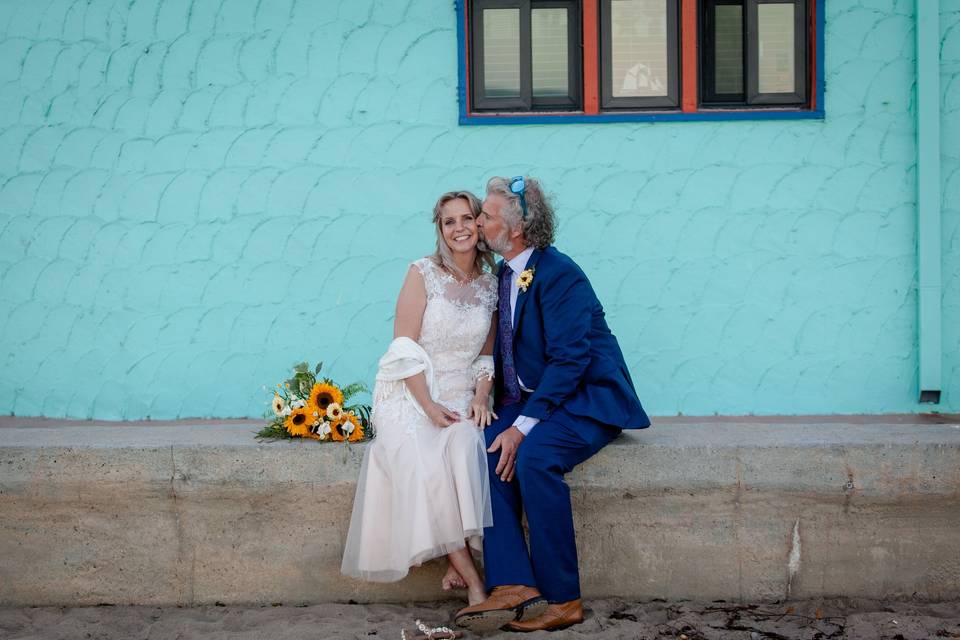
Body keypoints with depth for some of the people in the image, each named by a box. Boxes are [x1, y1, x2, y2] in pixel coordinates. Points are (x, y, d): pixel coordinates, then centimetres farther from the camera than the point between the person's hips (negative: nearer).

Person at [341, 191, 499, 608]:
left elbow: (486, 355, 13)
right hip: (409, 394, -3)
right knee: (422, 460, -32)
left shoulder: (491, 284, 9)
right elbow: (405, 349, -8)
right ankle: (470, 575, -27)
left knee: (464, 445, -32)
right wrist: (429, 406, -17)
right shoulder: (423, 273, -4)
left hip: (459, 397, 3)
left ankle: (457, 566, -26)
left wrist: (481, 397, -6)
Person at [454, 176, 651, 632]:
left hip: (587, 399, -8)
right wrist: (498, 410, 1)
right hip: (531, 398, 8)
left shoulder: (559, 275, -17)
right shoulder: (505, 274, 11)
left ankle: (562, 600, -21)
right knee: (487, 450, -20)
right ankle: (513, 586, -24)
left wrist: (523, 427, -27)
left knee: (534, 456, -33)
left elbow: (569, 360, -23)